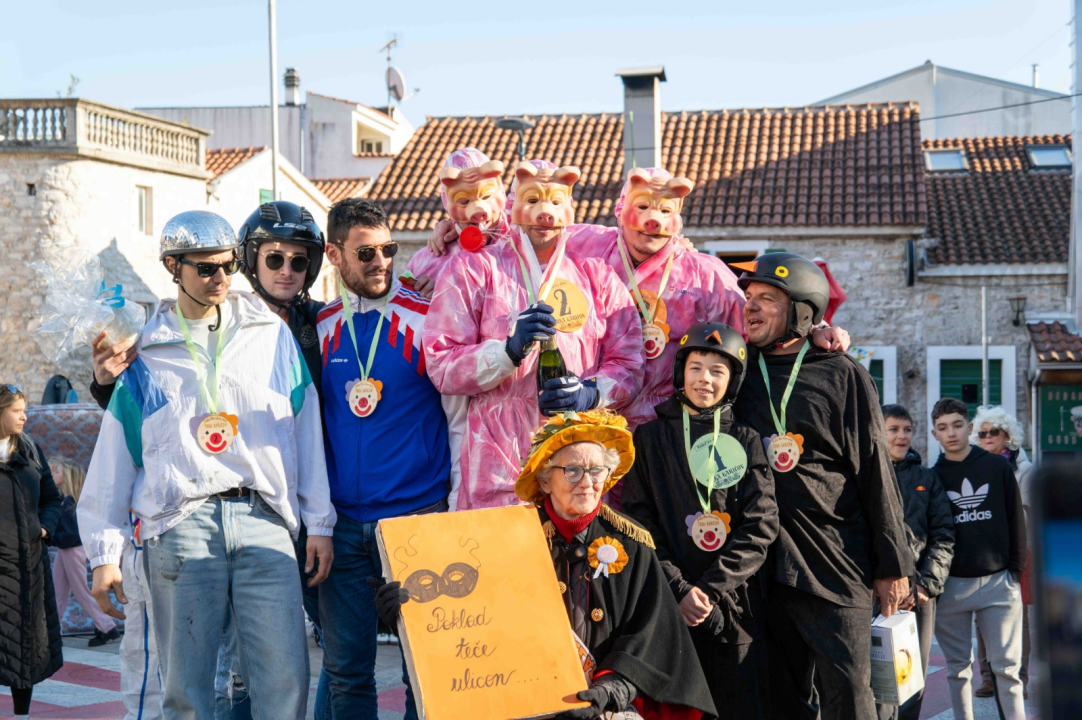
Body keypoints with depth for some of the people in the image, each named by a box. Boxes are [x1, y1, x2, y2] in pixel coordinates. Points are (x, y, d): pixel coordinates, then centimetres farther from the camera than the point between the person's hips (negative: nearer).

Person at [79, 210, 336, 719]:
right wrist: (104, 554, 9)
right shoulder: (146, 353, 12)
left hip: (263, 519, 0)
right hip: (180, 522, 0)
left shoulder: (272, 335, 12)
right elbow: (114, 456, 13)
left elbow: (306, 431, 12)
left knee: (286, 676, -7)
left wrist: (319, 524, 7)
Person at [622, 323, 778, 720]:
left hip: (735, 604, 1)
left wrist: (710, 587, -10)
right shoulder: (650, 438, 6)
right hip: (668, 606, -1)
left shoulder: (745, 442, 8)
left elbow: (760, 526, 0)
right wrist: (679, 589, -10)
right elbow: (640, 523, 1)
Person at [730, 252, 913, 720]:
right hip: (766, 560, 4)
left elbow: (875, 472, 0)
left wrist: (892, 565, -2)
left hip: (837, 561, -3)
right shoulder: (743, 375, 11)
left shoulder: (842, 375, 1)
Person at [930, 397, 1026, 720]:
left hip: (998, 581, -1)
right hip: (950, 585, 1)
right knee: (958, 667, 7)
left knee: (1006, 666, -1)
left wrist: (1016, 569, 1)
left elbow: (1016, 521, 6)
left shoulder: (998, 467, 4)